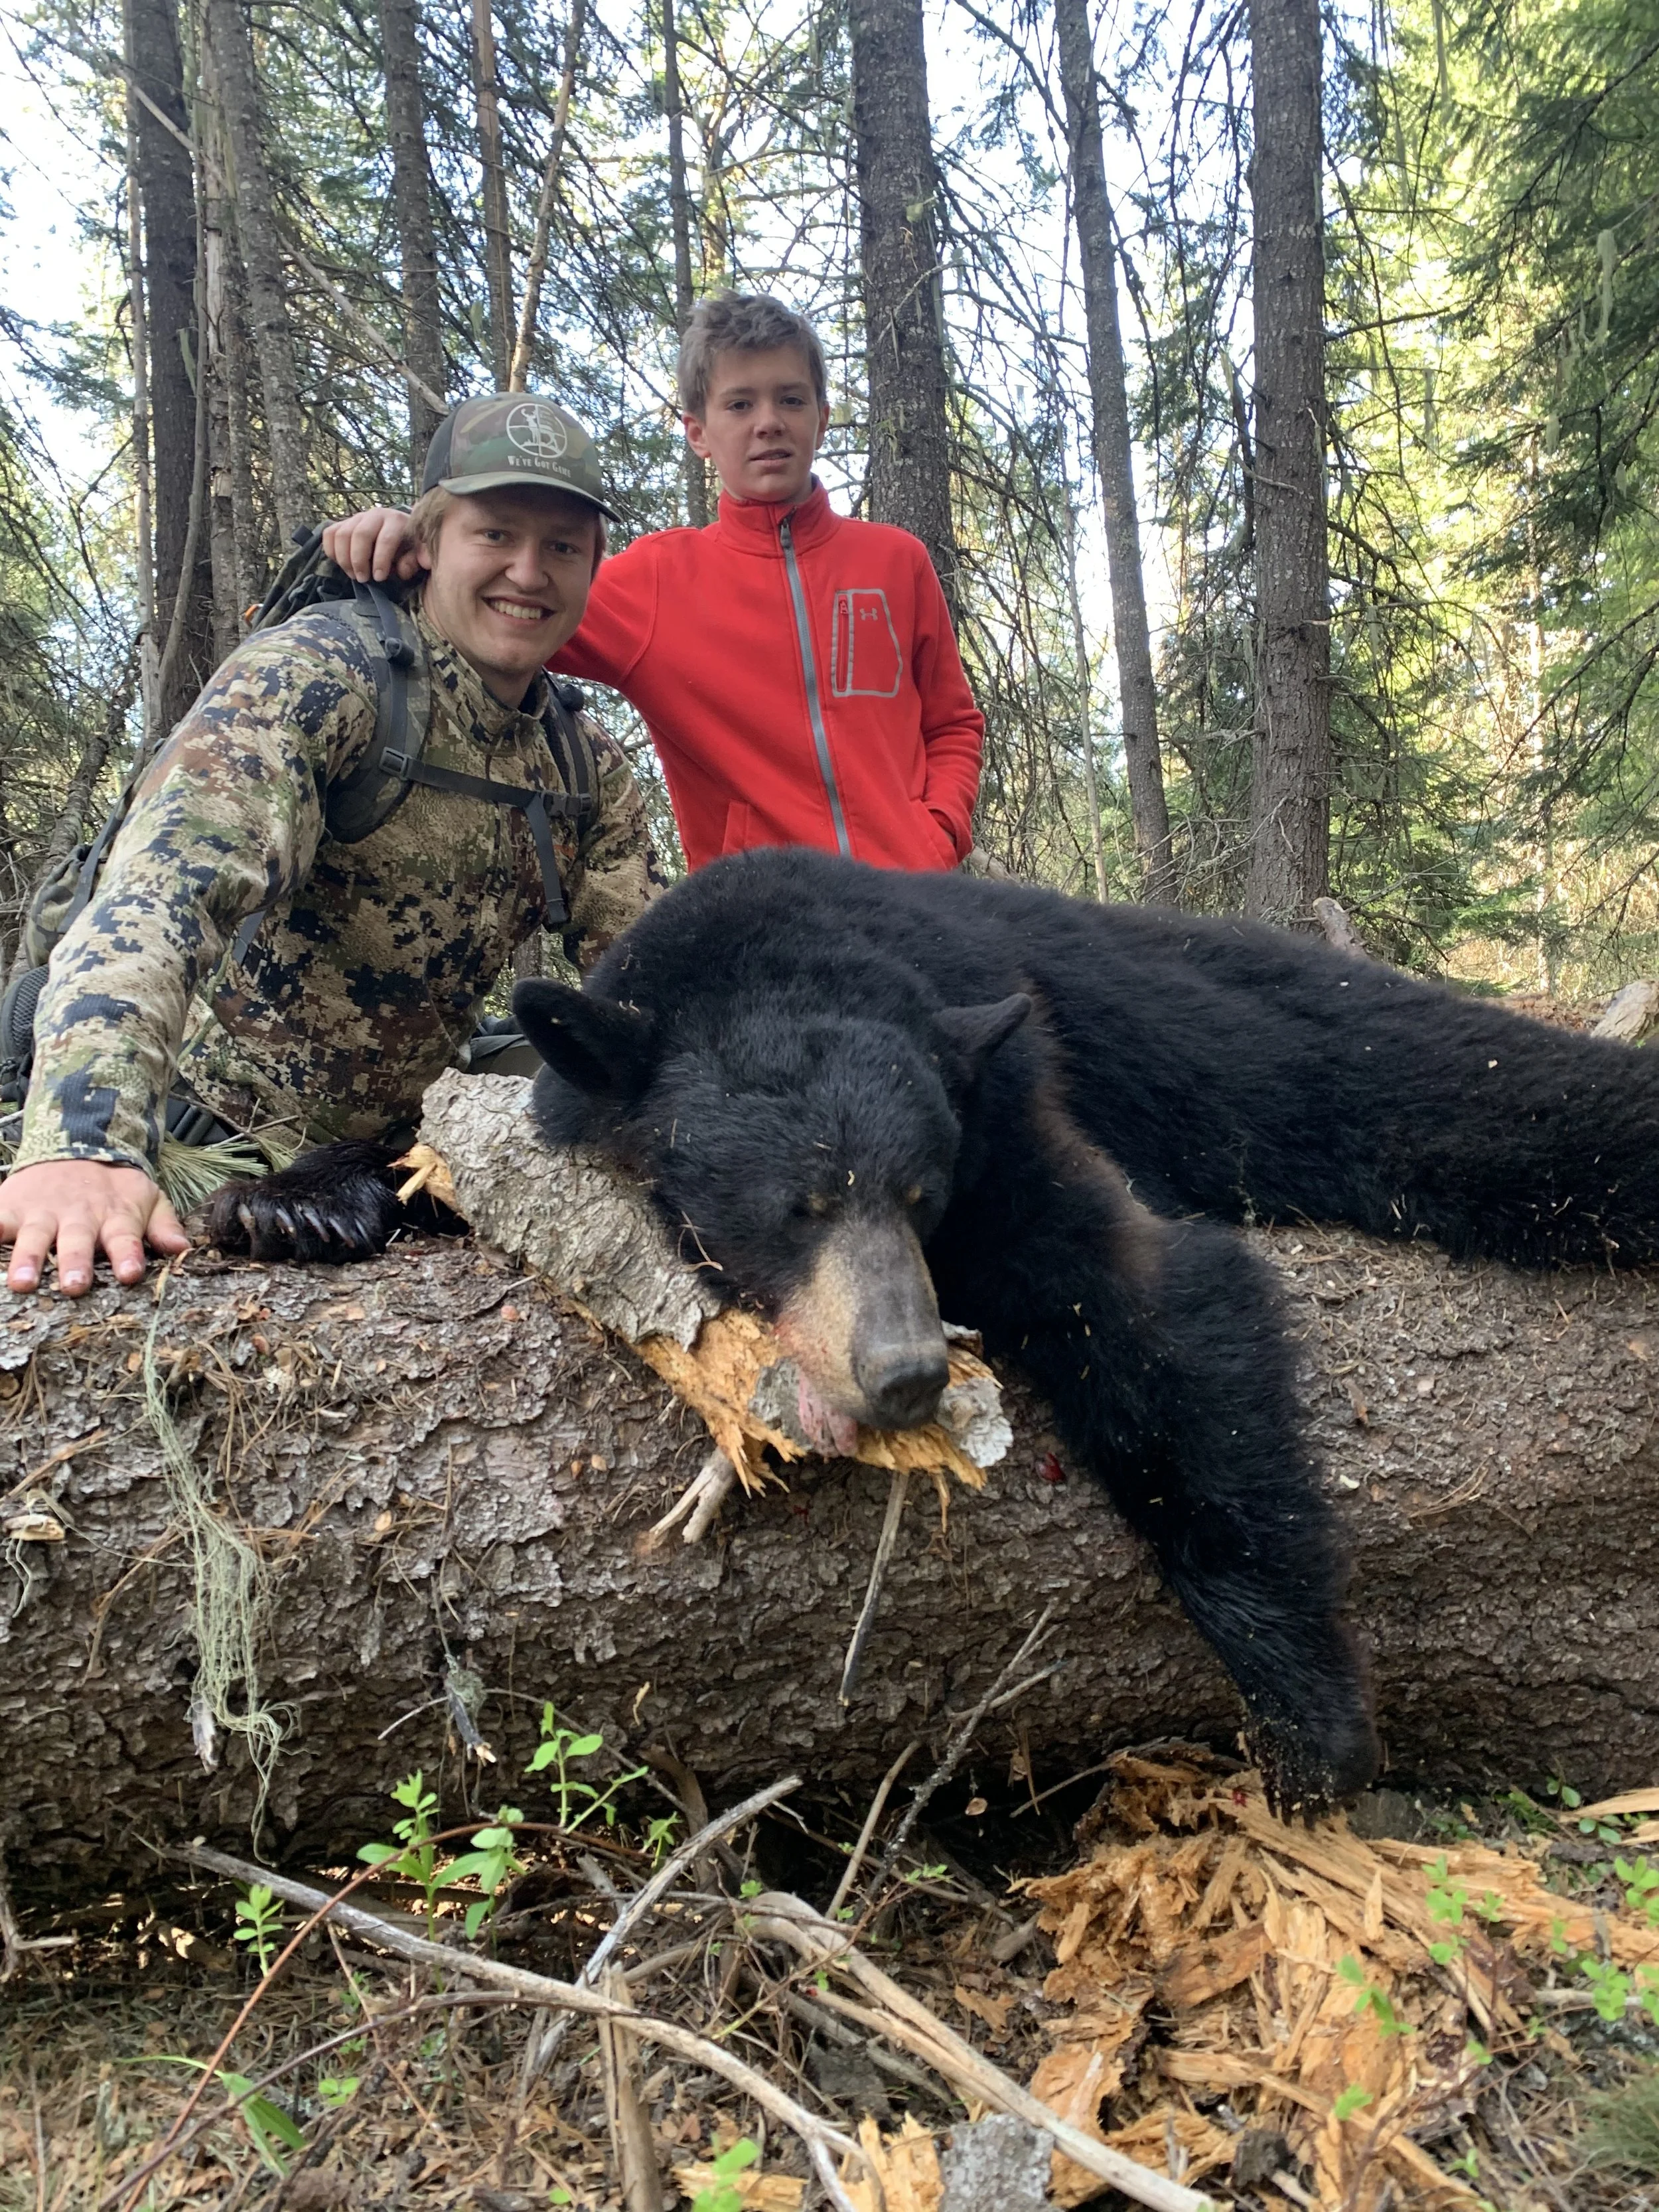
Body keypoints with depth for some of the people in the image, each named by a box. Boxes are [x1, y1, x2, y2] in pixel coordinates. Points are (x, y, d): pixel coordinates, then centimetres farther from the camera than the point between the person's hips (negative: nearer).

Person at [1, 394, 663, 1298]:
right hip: (189, 1134, -5)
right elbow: (173, 876, -30)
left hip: (381, 1152, 5)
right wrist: (81, 1146, -44)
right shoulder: (320, 673, -15)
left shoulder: (589, 773, 4)